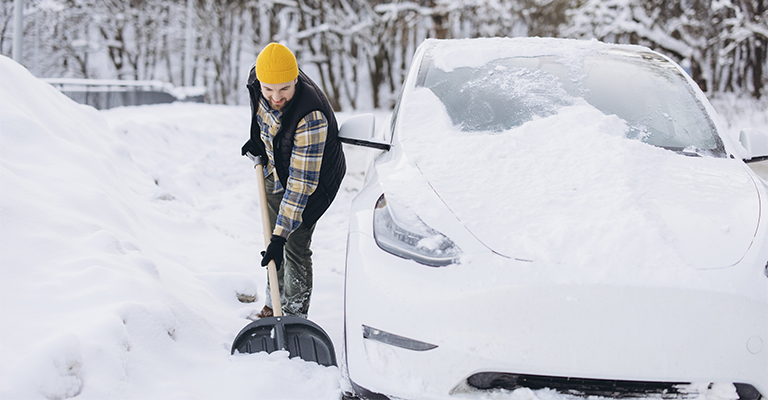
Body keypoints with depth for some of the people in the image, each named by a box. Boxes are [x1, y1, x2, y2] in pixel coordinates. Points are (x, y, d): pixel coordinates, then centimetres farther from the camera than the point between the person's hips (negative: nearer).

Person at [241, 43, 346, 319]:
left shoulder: (311, 118, -42)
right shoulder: (257, 79, -23)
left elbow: (301, 183, -38)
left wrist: (280, 236, -37)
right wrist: (258, 140, 2)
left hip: (315, 177, -7)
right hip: (276, 170, 7)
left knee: (295, 245, -7)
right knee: (273, 237, 16)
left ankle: (294, 316, 9)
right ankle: (274, 304, 34)